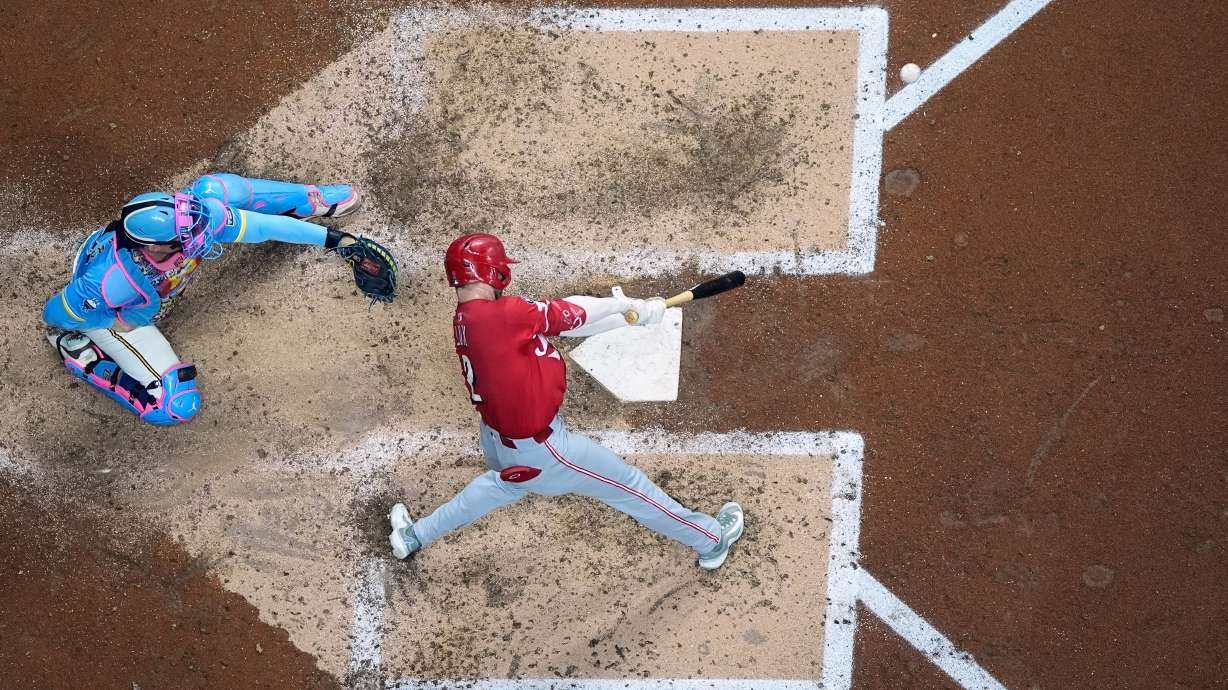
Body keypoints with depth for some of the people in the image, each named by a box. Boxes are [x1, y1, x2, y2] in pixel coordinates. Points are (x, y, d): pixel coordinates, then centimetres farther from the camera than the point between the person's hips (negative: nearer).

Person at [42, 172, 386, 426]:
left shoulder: (195, 214, -36)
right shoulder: (111, 284, -47)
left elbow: (263, 226, -22)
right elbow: (55, 313, -29)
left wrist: (327, 237, -16)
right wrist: (122, 322, -23)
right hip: (110, 314, -4)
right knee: (178, 405, -14)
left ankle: (312, 202, 18)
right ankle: (82, 357, 3)